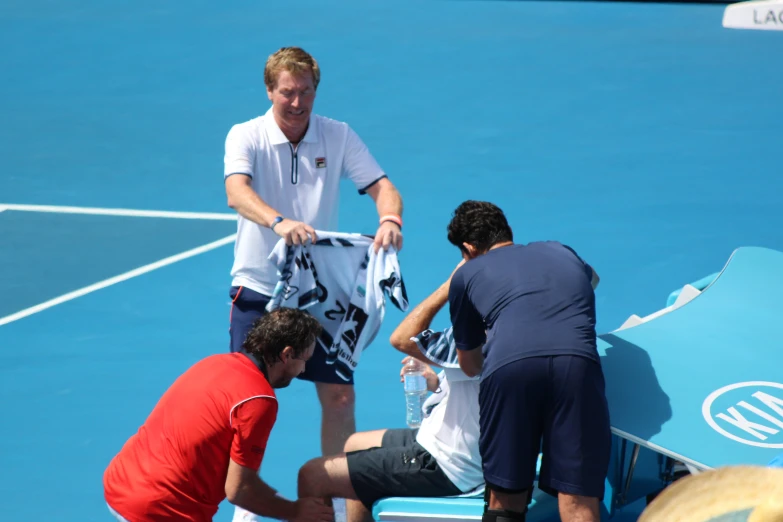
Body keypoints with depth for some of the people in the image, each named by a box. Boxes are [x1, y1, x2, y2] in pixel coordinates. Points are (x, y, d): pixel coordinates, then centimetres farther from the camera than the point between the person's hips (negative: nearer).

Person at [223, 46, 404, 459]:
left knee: (339, 396, 4)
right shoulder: (246, 137, -9)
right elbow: (237, 192, -27)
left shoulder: (338, 136, 1)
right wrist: (278, 222, -48)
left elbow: (381, 186, -6)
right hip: (259, 287, -3)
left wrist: (390, 219, -31)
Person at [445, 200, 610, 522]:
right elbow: (592, 279, 62)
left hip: (508, 367, -1)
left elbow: (469, 365, 38)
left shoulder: (467, 273, 28)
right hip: (577, 360, 1)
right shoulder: (562, 252, 36)